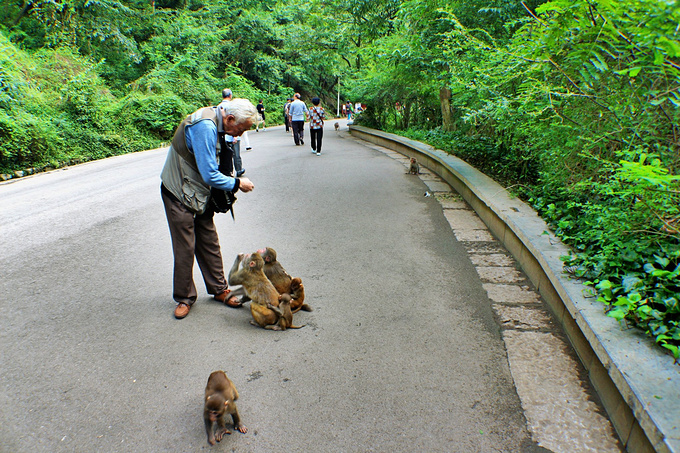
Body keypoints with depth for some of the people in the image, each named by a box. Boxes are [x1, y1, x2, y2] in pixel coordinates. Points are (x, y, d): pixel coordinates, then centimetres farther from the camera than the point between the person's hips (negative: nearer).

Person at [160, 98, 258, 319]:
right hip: (180, 195, -9)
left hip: (199, 193, 9)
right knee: (185, 248, 1)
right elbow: (210, 175, -26)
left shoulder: (212, 121, 4)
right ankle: (184, 297, 18)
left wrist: (231, 181, 3)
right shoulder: (204, 127, -27)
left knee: (210, 242, 12)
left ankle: (219, 289, 24)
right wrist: (237, 183, -13)